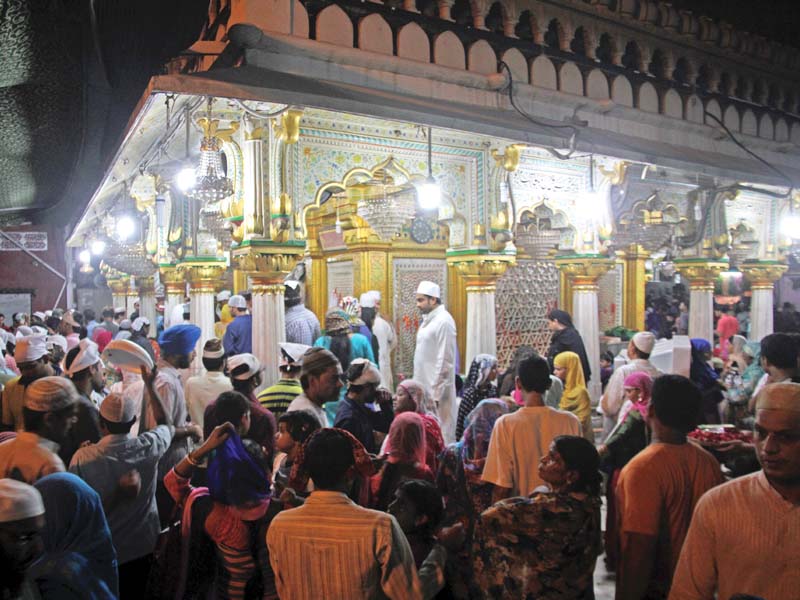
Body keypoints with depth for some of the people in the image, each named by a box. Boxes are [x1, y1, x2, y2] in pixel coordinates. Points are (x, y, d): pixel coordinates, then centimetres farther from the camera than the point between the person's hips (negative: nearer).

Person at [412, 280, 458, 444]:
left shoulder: (444, 321, -14)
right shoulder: (427, 319, 13)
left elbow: (444, 361, -18)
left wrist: (436, 393, -18)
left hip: (437, 389, -9)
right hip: (425, 388, 9)